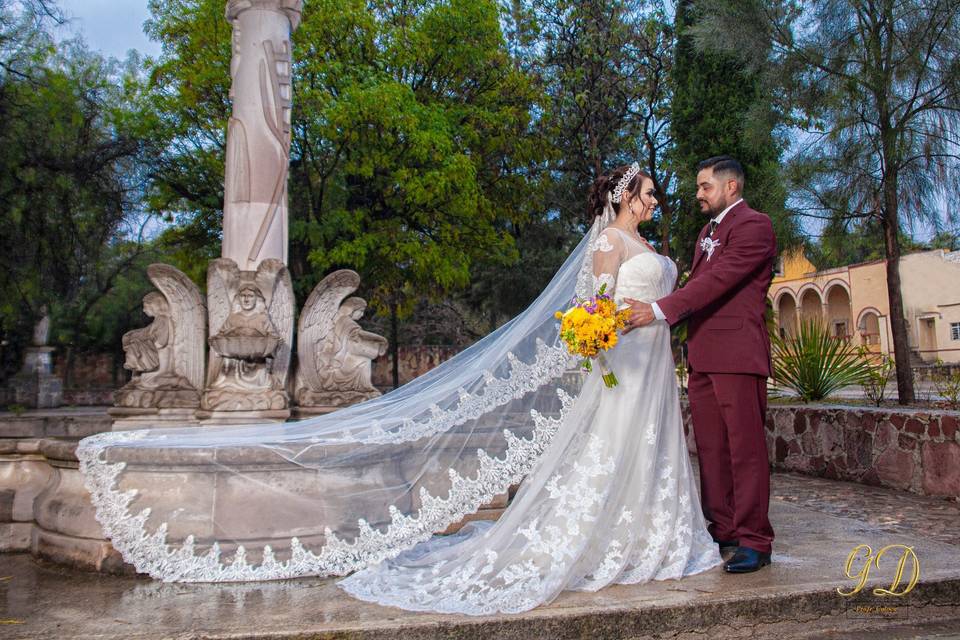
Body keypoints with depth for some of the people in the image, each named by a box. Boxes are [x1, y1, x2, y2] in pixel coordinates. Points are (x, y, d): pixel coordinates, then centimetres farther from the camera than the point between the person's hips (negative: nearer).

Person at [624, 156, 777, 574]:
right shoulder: (708, 231, 24)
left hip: (736, 354, -9)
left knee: (745, 447, -5)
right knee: (711, 449, 10)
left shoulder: (754, 226, -6)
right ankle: (723, 531, 18)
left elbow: (718, 280, -17)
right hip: (702, 355, 9)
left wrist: (659, 310, -21)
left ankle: (754, 542, 1)